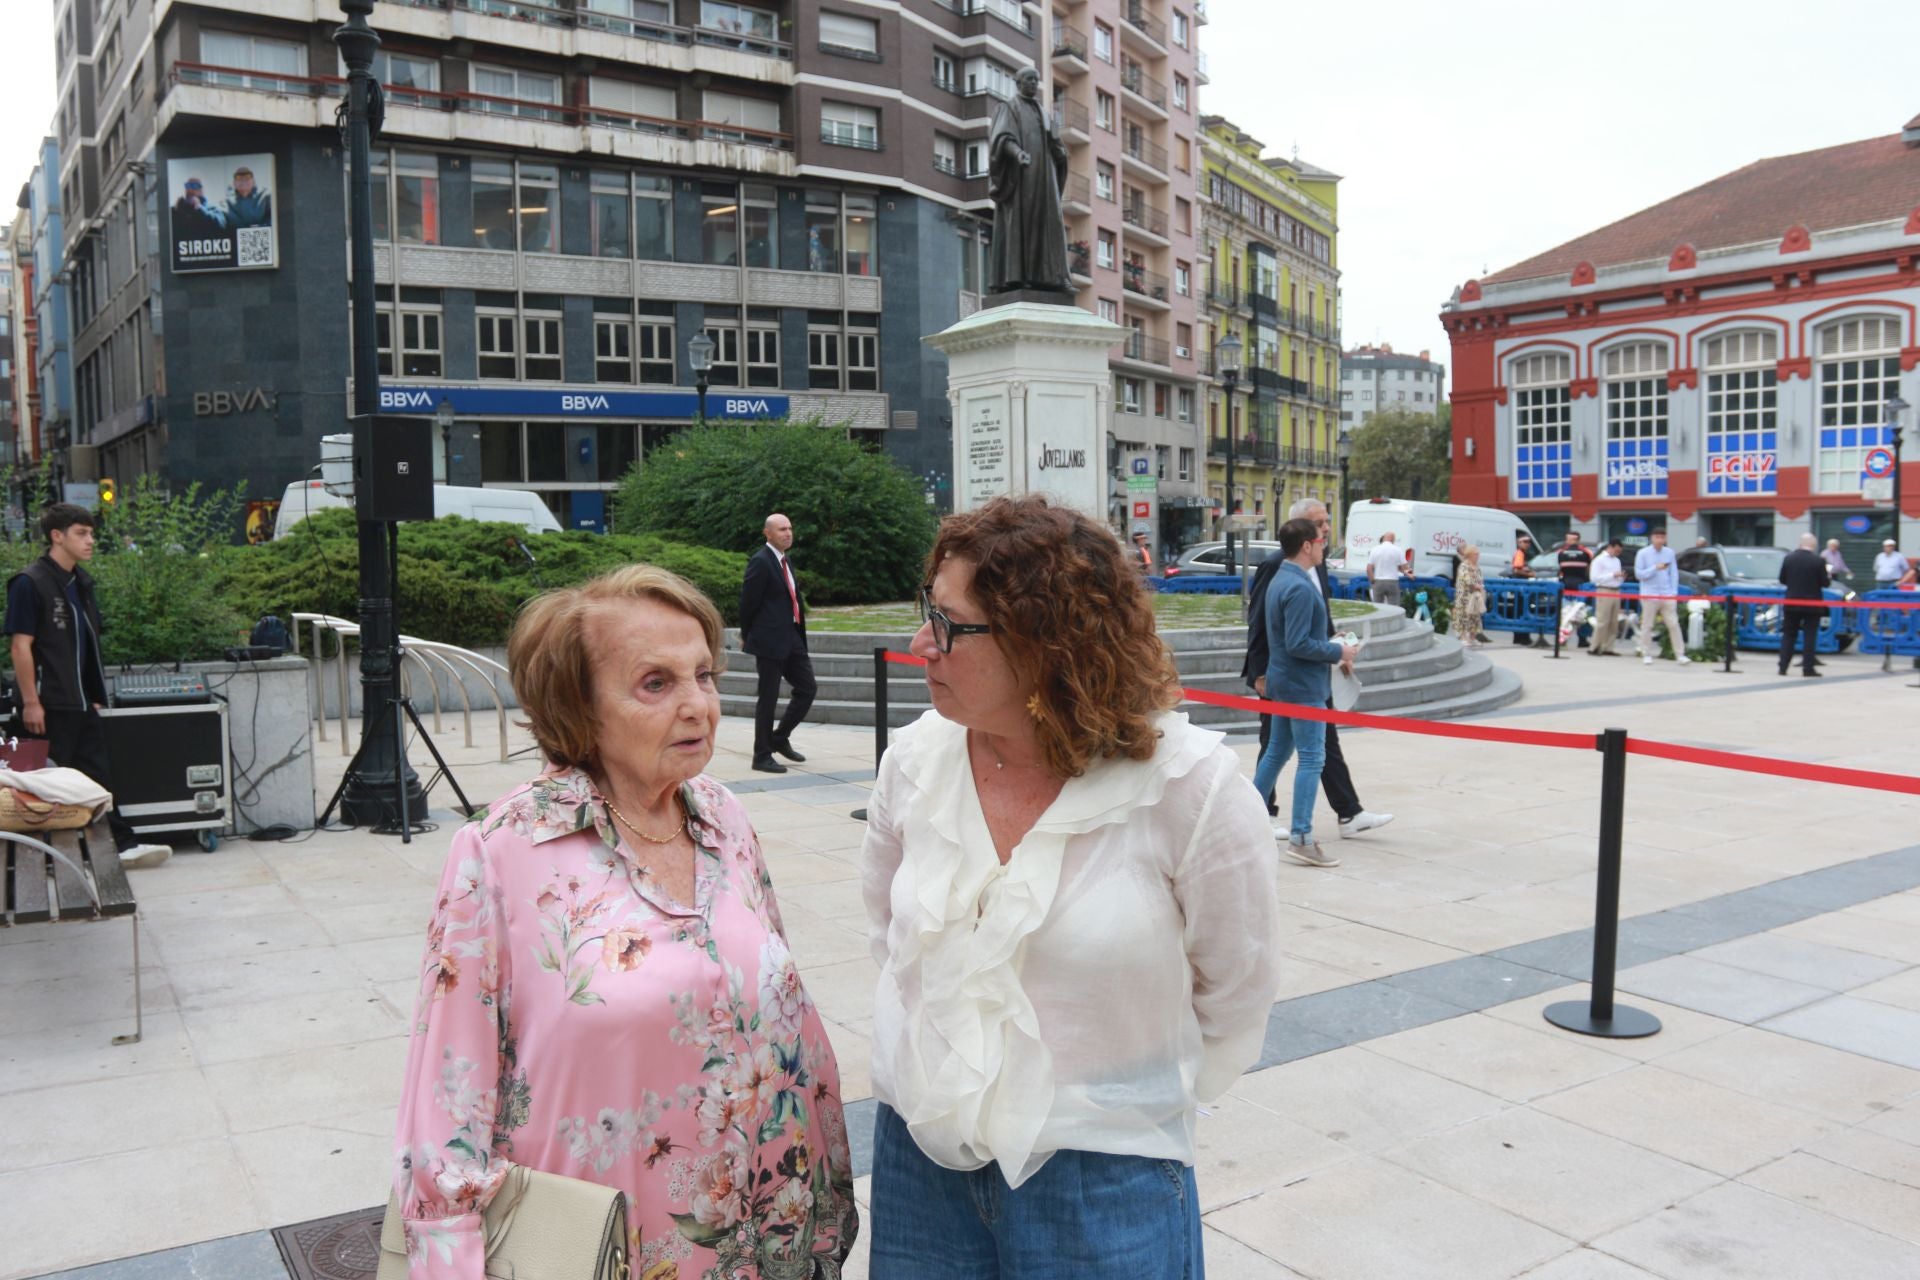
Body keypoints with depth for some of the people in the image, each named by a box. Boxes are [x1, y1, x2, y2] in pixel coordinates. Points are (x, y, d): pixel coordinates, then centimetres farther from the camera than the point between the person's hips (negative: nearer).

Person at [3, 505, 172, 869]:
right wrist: (30, 702, -18)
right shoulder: (29, 583, -11)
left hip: (82, 704, 8)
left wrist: (96, 696, 16)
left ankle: (124, 845, 15)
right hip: (47, 707, -8)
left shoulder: (81, 583, 12)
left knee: (99, 776, 11)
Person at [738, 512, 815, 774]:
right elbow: (748, 602, -10)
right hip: (770, 640, -9)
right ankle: (762, 756, 9)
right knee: (768, 698, -1)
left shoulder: (785, 561, 16)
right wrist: (747, 637, -1)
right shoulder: (761, 562, -12)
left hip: (792, 638, 9)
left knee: (807, 687, 9)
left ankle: (780, 738, 25)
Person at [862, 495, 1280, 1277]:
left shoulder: (1190, 787, -18)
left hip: (1104, 1182, -3)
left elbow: (1235, 994, -5)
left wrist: (1143, 1108, 1)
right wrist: (934, 1051, 10)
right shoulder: (915, 760, -6)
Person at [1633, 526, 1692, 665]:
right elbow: (1639, 573, -5)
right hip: (1649, 594, -2)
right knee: (1647, 625, 2)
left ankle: (1680, 654, 1)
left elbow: (1674, 573, 9)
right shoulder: (1643, 553, -1)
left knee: (1674, 624, -1)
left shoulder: (1669, 553, 9)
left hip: (1667, 595, 2)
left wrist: (1674, 591, 1)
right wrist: (1655, 568, -17)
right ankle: (1646, 655, 11)